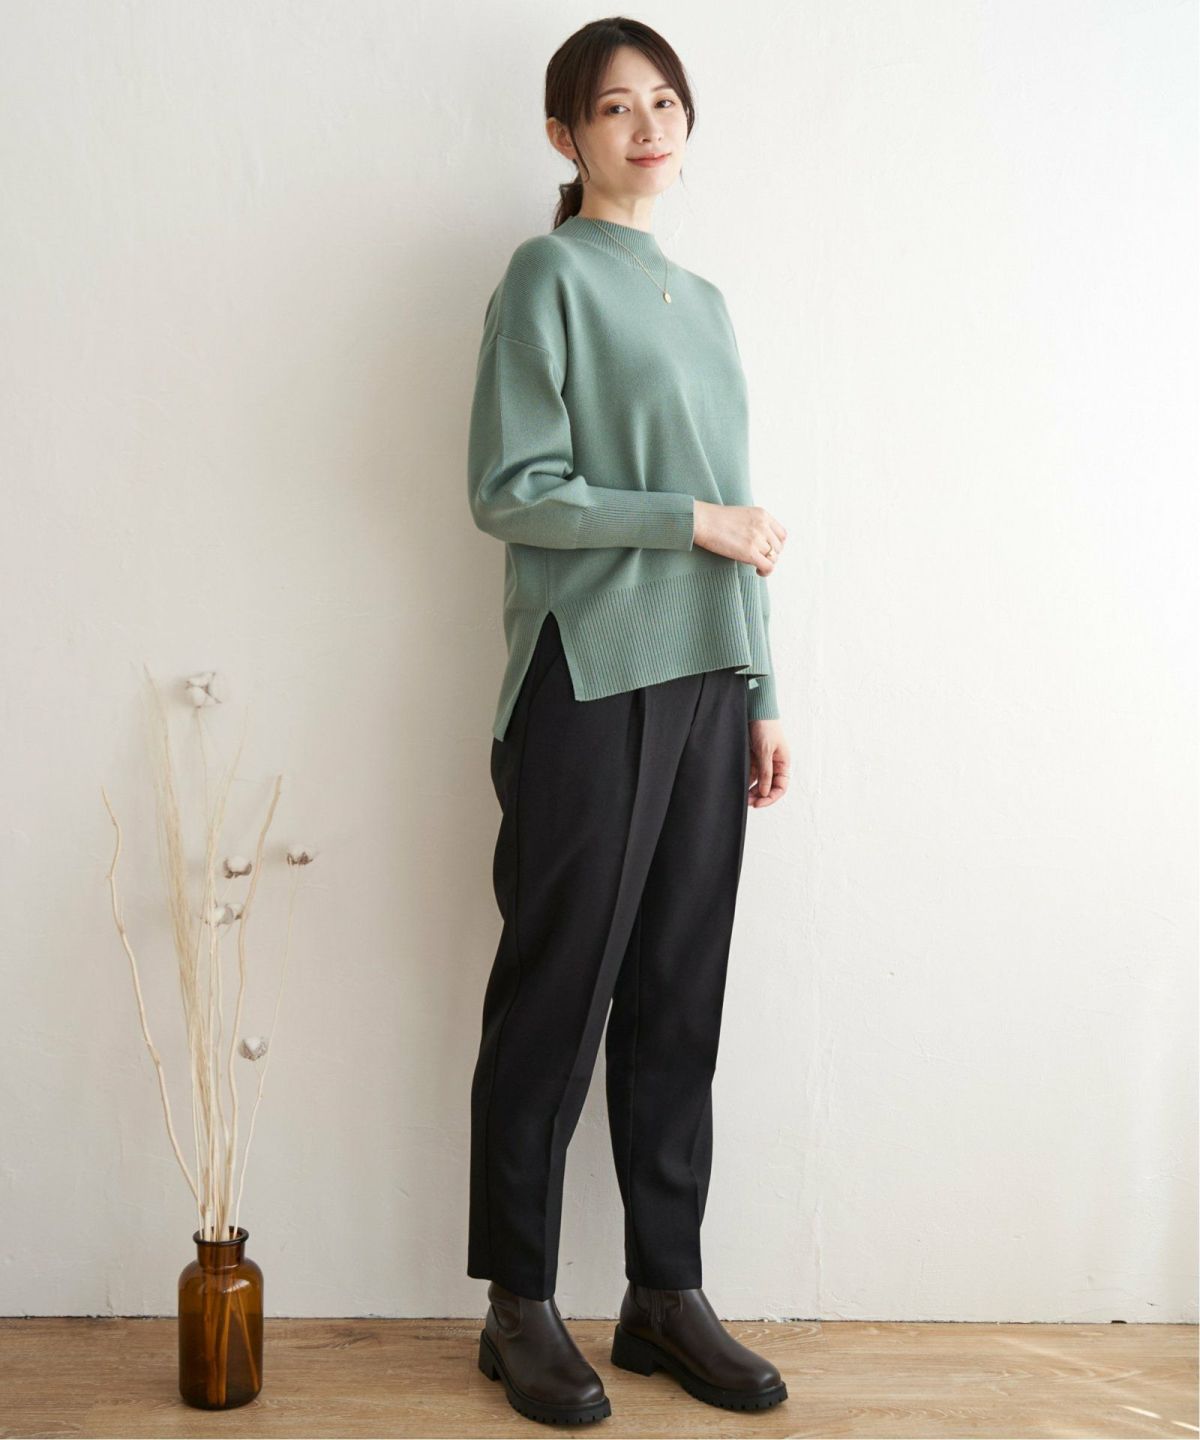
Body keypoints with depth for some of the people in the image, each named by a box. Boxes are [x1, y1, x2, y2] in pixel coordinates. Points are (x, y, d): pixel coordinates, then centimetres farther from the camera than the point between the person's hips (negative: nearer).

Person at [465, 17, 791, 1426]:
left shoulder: (702, 301, 19)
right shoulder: (552, 276, -1)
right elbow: (509, 491, -10)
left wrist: (759, 694, 14)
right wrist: (698, 522, -11)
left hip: (702, 684, 7)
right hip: (589, 680, -6)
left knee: (680, 995, 9)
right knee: (559, 991, 0)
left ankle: (665, 1293, 20)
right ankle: (521, 1307, 13)